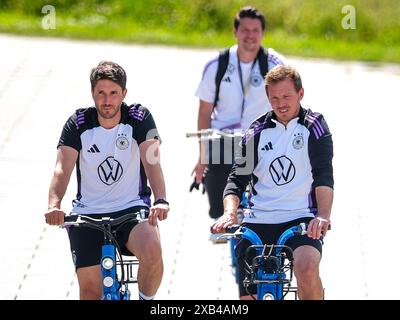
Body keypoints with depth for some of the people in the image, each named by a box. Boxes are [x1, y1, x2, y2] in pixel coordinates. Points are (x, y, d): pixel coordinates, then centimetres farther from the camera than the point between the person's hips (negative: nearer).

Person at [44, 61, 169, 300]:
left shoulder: (140, 118, -6)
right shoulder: (78, 124, -5)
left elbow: (152, 162, -18)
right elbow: (63, 168, -17)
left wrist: (161, 200, -38)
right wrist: (54, 205, -37)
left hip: (132, 209, -1)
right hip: (88, 214, 1)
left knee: (152, 250, -32)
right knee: (90, 287, -9)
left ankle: (146, 301, -5)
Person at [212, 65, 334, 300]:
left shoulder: (313, 126, 1)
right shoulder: (257, 131, 9)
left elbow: (324, 175, -12)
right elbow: (238, 178, 3)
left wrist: (323, 216, -30)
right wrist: (230, 212, -18)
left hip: (301, 219, -3)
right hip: (258, 221, 3)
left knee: (307, 268, -33)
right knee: (249, 296, -5)